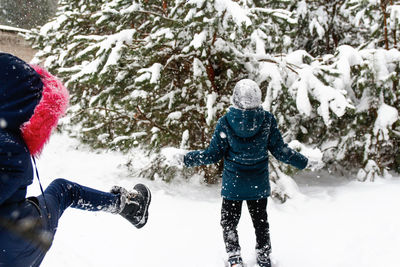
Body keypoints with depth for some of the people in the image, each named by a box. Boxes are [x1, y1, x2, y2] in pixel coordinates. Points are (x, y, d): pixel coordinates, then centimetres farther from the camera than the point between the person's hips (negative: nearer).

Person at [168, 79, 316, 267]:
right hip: (259, 184, 2)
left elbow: (214, 154, -13)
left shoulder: (225, 122, -17)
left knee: (229, 222, 17)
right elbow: (280, 150, -7)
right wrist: (303, 161, 8)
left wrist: (185, 158, -3)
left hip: (232, 184, -2)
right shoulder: (268, 120, -12)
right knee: (260, 222, 20)